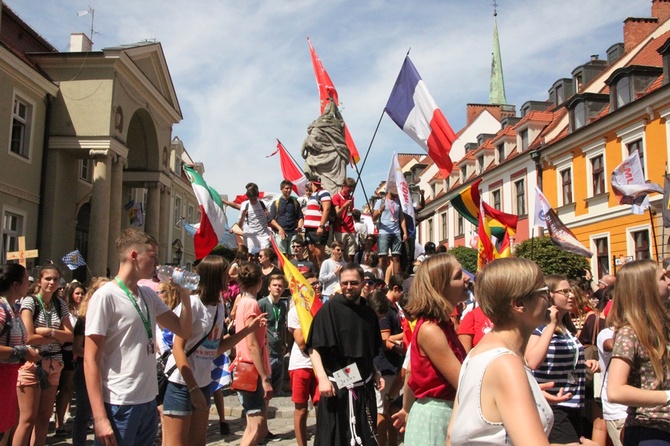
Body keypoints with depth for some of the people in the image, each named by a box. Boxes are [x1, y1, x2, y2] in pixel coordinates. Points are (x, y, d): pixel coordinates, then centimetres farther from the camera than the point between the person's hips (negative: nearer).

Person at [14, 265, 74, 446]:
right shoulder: (29, 301, -6)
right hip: (32, 363, -5)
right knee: (27, 420, -5)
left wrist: (49, 331, -12)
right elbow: (29, 337, -15)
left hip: (53, 365, 5)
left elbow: (70, 336, 2)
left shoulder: (61, 305, 9)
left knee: (44, 418, 10)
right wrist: (57, 338, -9)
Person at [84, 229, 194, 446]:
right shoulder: (106, 296, -11)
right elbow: (90, 360, -13)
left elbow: (184, 331, 13)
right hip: (119, 406, -7)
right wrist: (100, 417, -18)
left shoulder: (149, 295, 8)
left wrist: (184, 294, -1)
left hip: (149, 402, 7)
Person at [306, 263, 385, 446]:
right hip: (337, 386, -5)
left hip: (364, 386, 6)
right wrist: (322, 378, -23)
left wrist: (375, 373, 7)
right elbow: (314, 347, -14)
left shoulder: (369, 313, 9)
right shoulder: (329, 309, -9)